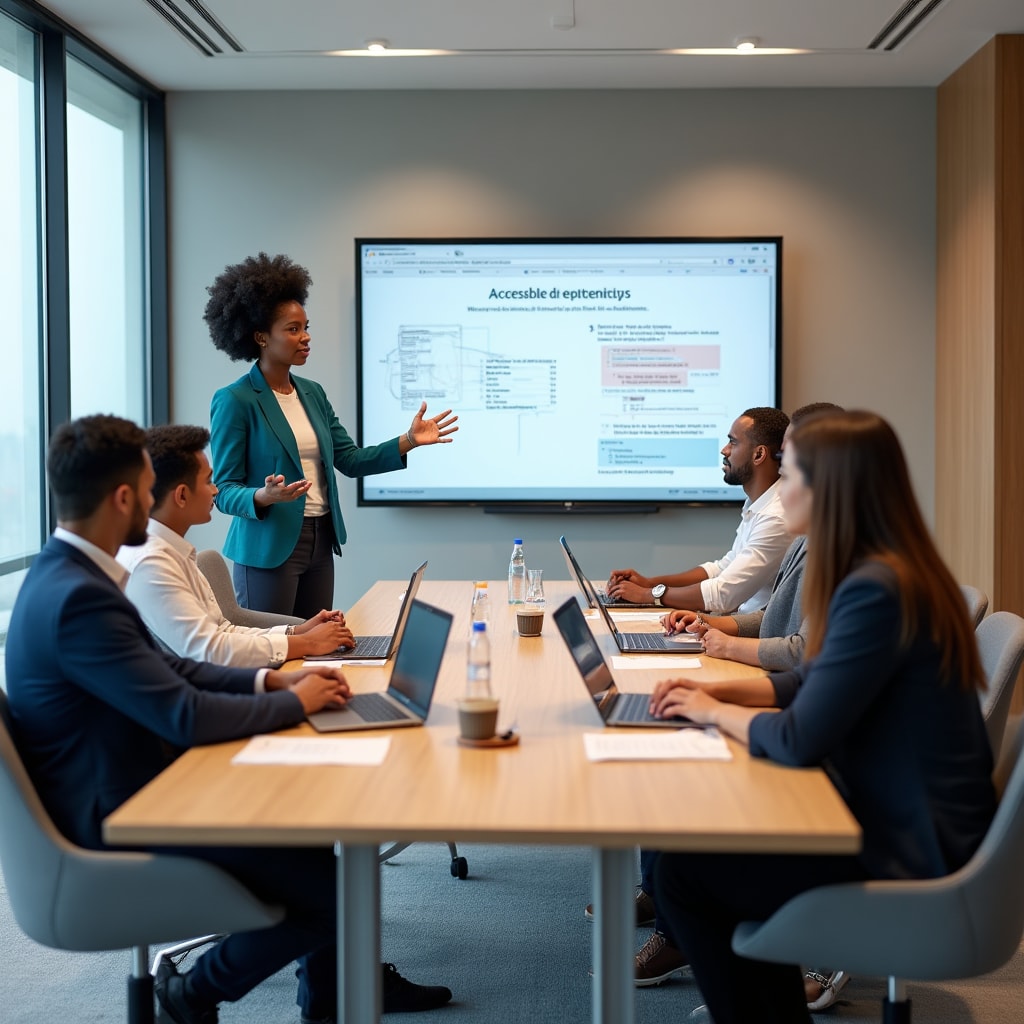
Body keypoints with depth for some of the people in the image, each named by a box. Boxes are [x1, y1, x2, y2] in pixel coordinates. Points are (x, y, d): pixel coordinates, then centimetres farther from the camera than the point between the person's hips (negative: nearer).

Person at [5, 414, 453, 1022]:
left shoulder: (67, 573, 5)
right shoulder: (79, 598, -28)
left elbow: (165, 669, 13)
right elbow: (186, 717, -29)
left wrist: (271, 681, 3)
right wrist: (295, 702, -13)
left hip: (123, 789, 10)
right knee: (332, 890, -10)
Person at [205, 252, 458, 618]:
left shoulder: (312, 393, 11)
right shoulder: (234, 401, -10)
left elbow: (350, 459, 9)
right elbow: (224, 490, -11)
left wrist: (409, 441, -1)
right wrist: (264, 496, -31)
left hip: (320, 543, 7)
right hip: (269, 547, -7)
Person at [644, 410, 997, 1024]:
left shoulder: (876, 591, -25)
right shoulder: (891, 571, 7)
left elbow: (798, 741, -25)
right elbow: (815, 682, 17)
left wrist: (715, 712, -7)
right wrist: (719, 690, 5)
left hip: (910, 859, -10)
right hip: (905, 827, 10)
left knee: (682, 874, -6)